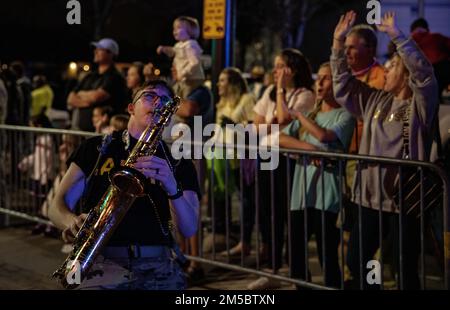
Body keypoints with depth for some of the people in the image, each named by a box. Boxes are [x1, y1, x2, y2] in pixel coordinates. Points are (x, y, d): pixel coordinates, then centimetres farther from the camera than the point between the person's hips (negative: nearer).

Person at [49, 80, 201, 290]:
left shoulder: (179, 164, 16)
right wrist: (72, 222, -13)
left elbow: (189, 229, 2)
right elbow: (57, 207, 10)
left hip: (157, 266, 2)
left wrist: (172, 188, -17)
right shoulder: (97, 148, 14)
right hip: (101, 263, -2)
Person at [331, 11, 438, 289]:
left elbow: (424, 73, -26)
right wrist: (339, 42, 10)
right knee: (356, 261, 14)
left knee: (406, 268, 1)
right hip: (370, 195, 7)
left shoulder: (420, 104, -8)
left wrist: (396, 35, -29)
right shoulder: (376, 100, 12)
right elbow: (343, 84, 19)